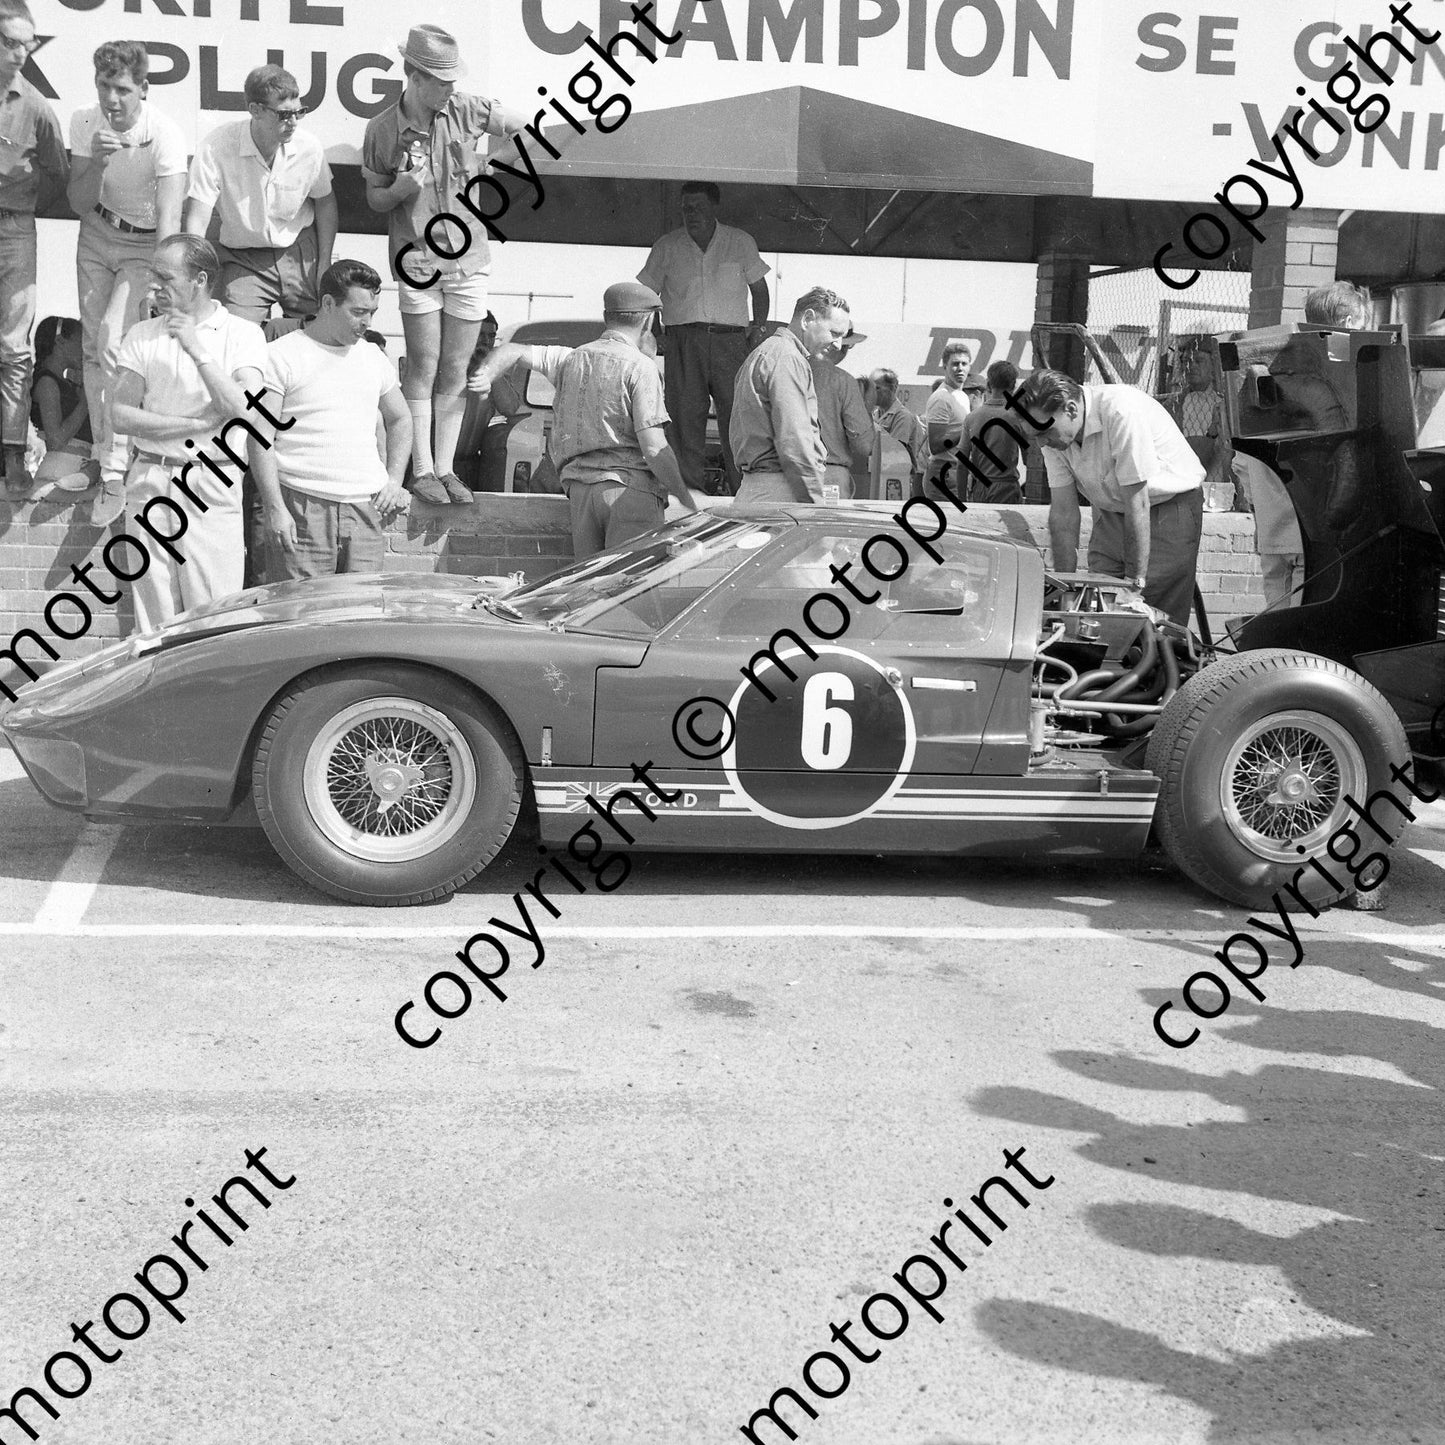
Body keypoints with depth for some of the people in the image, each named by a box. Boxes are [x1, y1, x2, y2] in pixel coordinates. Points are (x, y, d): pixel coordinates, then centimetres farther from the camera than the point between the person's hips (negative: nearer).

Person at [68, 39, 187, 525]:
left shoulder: (165, 134, -25)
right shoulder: (84, 123, -11)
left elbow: (170, 217, -32)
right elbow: (80, 206, -9)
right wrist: (96, 163, -29)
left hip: (145, 246, -5)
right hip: (97, 237, 5)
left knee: (113, 343, -20)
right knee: (93, 347, 7)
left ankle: (114, 475, -15)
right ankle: (102, 449, 26)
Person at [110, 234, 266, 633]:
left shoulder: (243, 333, 1)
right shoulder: (141, 335, 9)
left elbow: (243, 410, -12)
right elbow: (120, 415, 0)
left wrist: (198, 349, -15)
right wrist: (199, 424, -8)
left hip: (211, 485, -3)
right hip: (149, 479, 3)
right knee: (153, 623, 5)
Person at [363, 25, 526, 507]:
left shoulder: (468, 110, -3)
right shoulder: (382, 130, -4)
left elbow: (528, 127, 11)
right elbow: (374, 199, 7)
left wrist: (490, 160, 2)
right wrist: (401, 189, -14)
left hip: (469, 259, 2)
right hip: (418, 261, -2)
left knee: (455, 372, 5)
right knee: (423, 369, -3)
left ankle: (446, 467, 13)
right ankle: (422, 470, 4)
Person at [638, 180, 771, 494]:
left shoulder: (741, 242, 12)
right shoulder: (667, 247, 11)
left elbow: (759, 289, 19)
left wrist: (757, 328, 6)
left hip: (730, 339, 0)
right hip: (683, 340, 1)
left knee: (737, 416, -8)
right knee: (685, 416, -5)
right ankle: (691, 489, -2)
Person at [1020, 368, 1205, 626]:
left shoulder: (1121, 413, -30)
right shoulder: (1054, 431, -10)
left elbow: (1137, 503, -29)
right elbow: (1063, 511, -5)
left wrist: (1135, 580, -27)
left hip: (1169, 506, -6)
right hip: (1112, 512, 6)